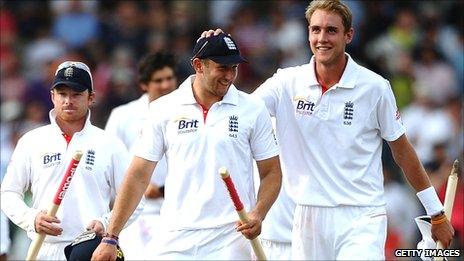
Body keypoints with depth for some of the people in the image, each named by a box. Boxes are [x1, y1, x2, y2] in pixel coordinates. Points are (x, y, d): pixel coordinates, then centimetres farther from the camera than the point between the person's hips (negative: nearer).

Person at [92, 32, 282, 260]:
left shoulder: (253, 110, 5)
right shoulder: (164, 109, 5)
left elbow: (271, 173, 8)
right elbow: (139, 175, 6)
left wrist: (257, 215, -12)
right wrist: (111, 237, 2)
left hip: (231, 240, 0)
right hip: (175, 242, 1)